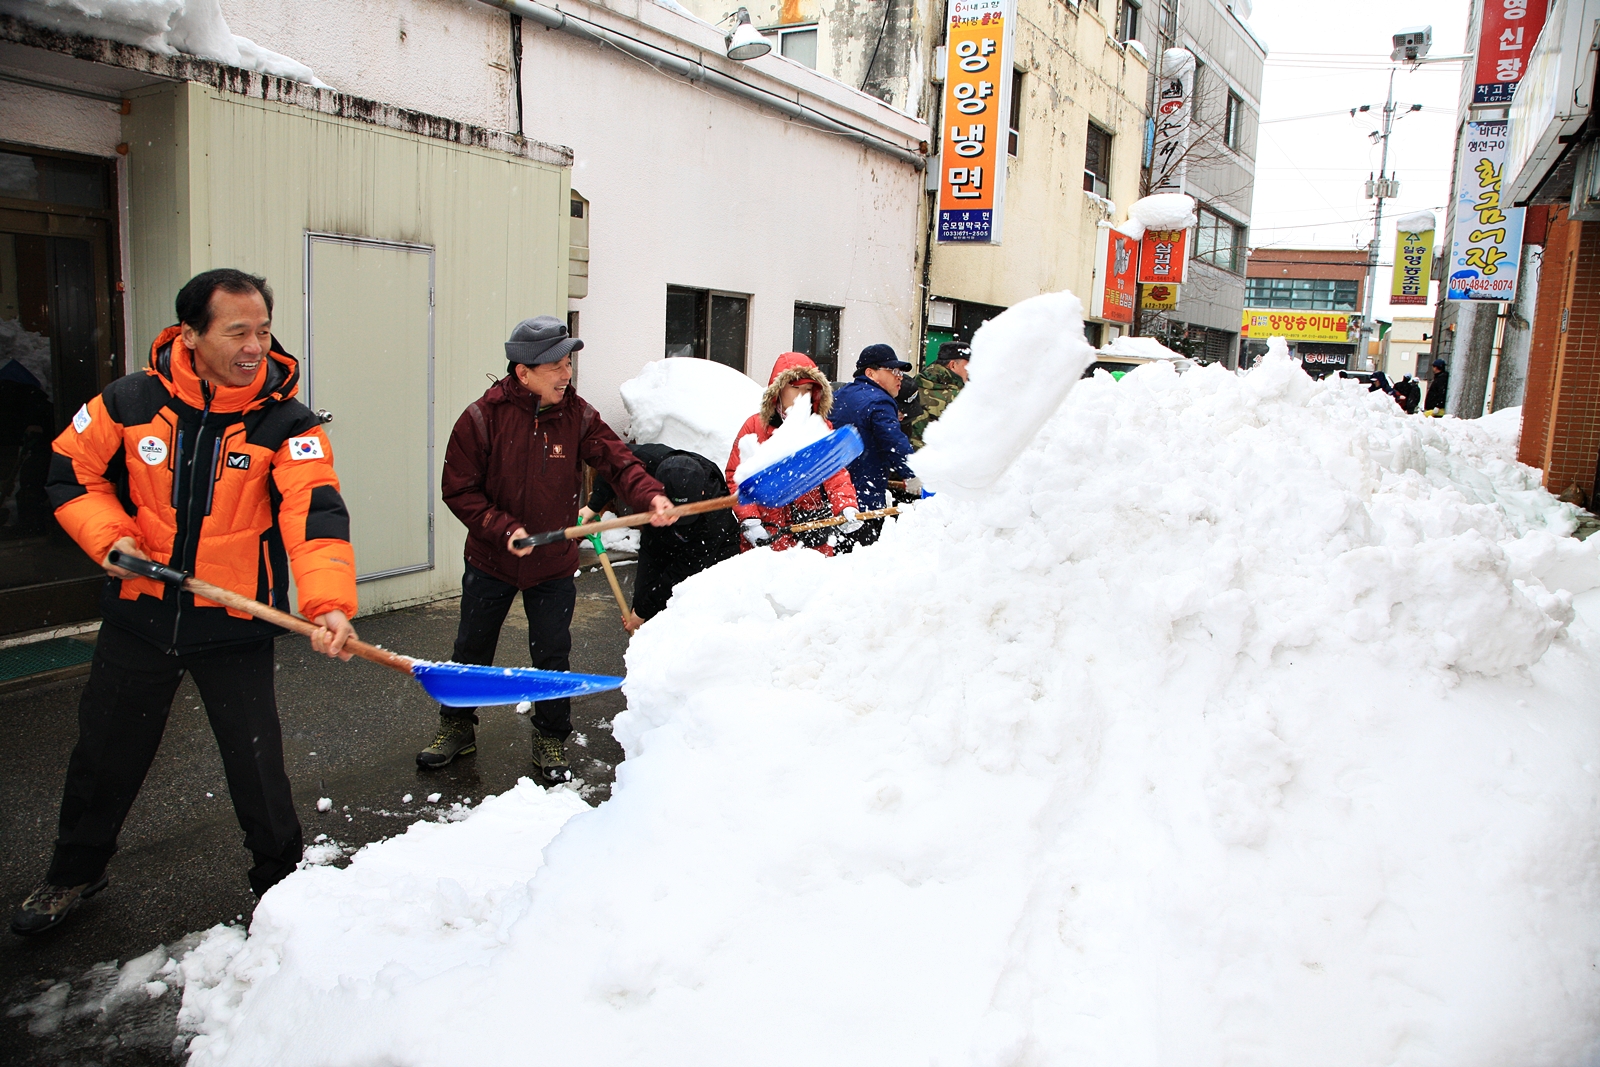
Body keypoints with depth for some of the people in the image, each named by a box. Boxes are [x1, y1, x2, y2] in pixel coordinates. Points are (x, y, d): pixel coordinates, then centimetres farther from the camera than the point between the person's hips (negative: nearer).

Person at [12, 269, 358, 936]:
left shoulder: (285, 421, -14)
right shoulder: (131, 402, -6)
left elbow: (315, 514, -28)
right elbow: (73, 471, 8)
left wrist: (328, 602, -44)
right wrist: (110, 535, -10)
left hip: (235, 626, -2)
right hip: (139, 613, 3)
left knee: (256, 763, 6)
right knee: (106, 752, 19)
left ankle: (280, 881, 29)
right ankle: (75, 872, 44)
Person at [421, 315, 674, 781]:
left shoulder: (576, 414, -9)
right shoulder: (483, 417, -16)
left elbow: (617, 459, -15)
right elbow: (458, 489, -13)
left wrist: (650, 496, -34)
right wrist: (502, 529, -25)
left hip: (554, 564, 1)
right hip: (491, 561, -1)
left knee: (552, 655, 7)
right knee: (471, 650, 15)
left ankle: (551, 741, 26)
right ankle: (457, 728, 37)